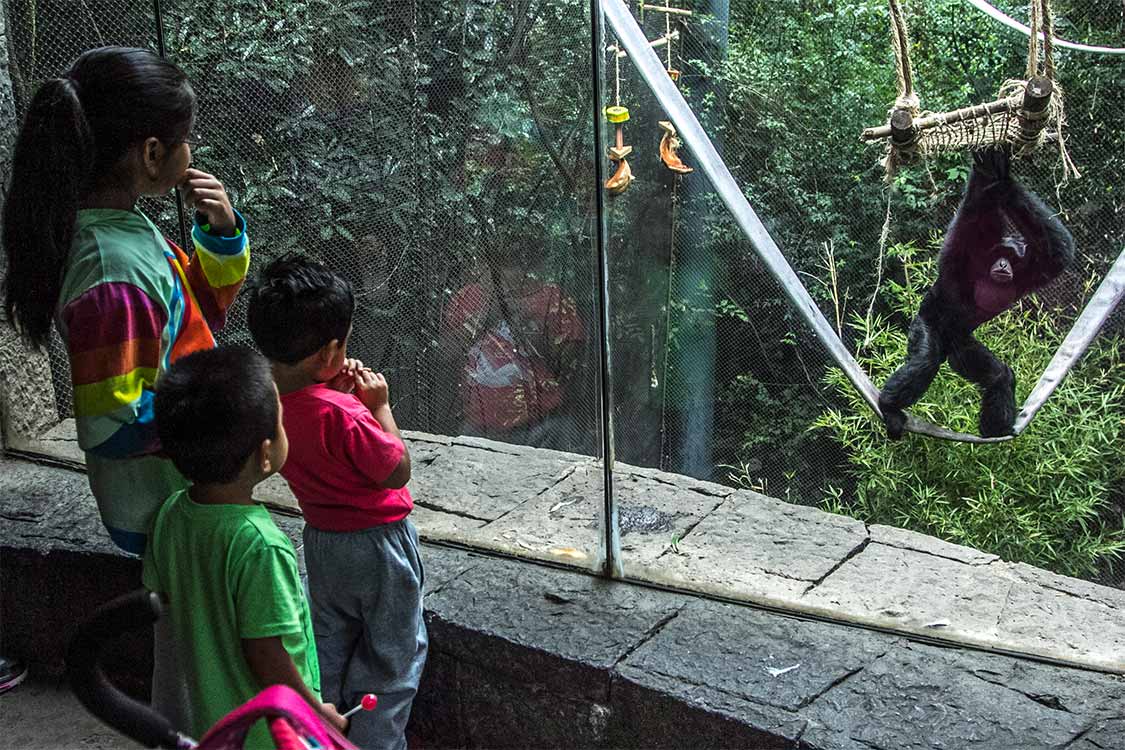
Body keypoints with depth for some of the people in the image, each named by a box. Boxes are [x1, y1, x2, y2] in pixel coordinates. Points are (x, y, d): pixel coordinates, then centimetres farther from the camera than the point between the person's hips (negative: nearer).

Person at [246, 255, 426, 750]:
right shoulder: (340, 415, -33)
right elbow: (398, 471, -22)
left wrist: (339, 392, -8)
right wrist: (379, 404, -15)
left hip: (322, 541, 7)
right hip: (378, 543, -7)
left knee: (328, 650, 24)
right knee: (392, 655, 14)